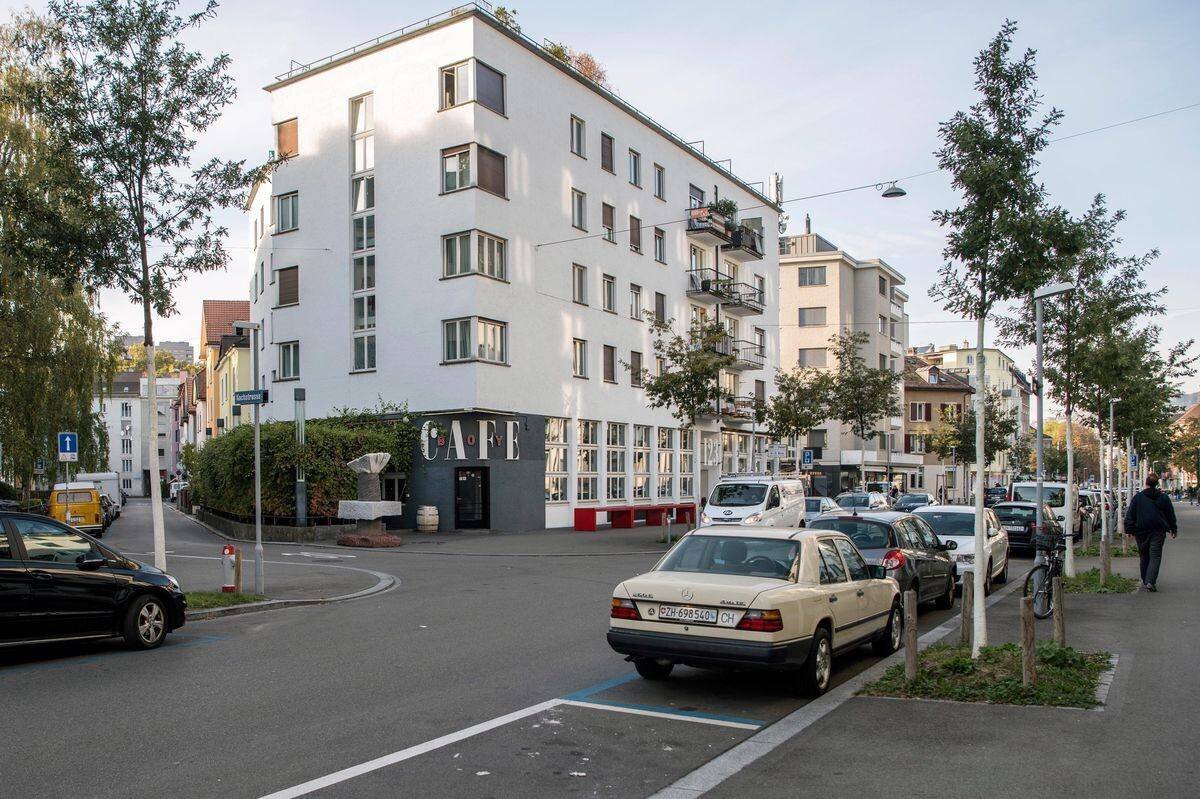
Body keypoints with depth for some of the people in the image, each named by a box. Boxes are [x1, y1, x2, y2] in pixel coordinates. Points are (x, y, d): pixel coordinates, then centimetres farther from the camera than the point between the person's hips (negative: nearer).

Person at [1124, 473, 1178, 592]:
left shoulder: (1137, 497, -1)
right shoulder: (1164, 497, 3)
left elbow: (1130, 515, -2)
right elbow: (1171, 515, 12)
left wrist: (1129, 530, 2)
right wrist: (1173, 529, 23)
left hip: (1141, 532, 0)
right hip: (1158, 532, 0)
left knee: (1144, 556, 13)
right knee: (1155, 557, -3)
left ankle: (1145, 581, 20)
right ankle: (1150, 581, -17)